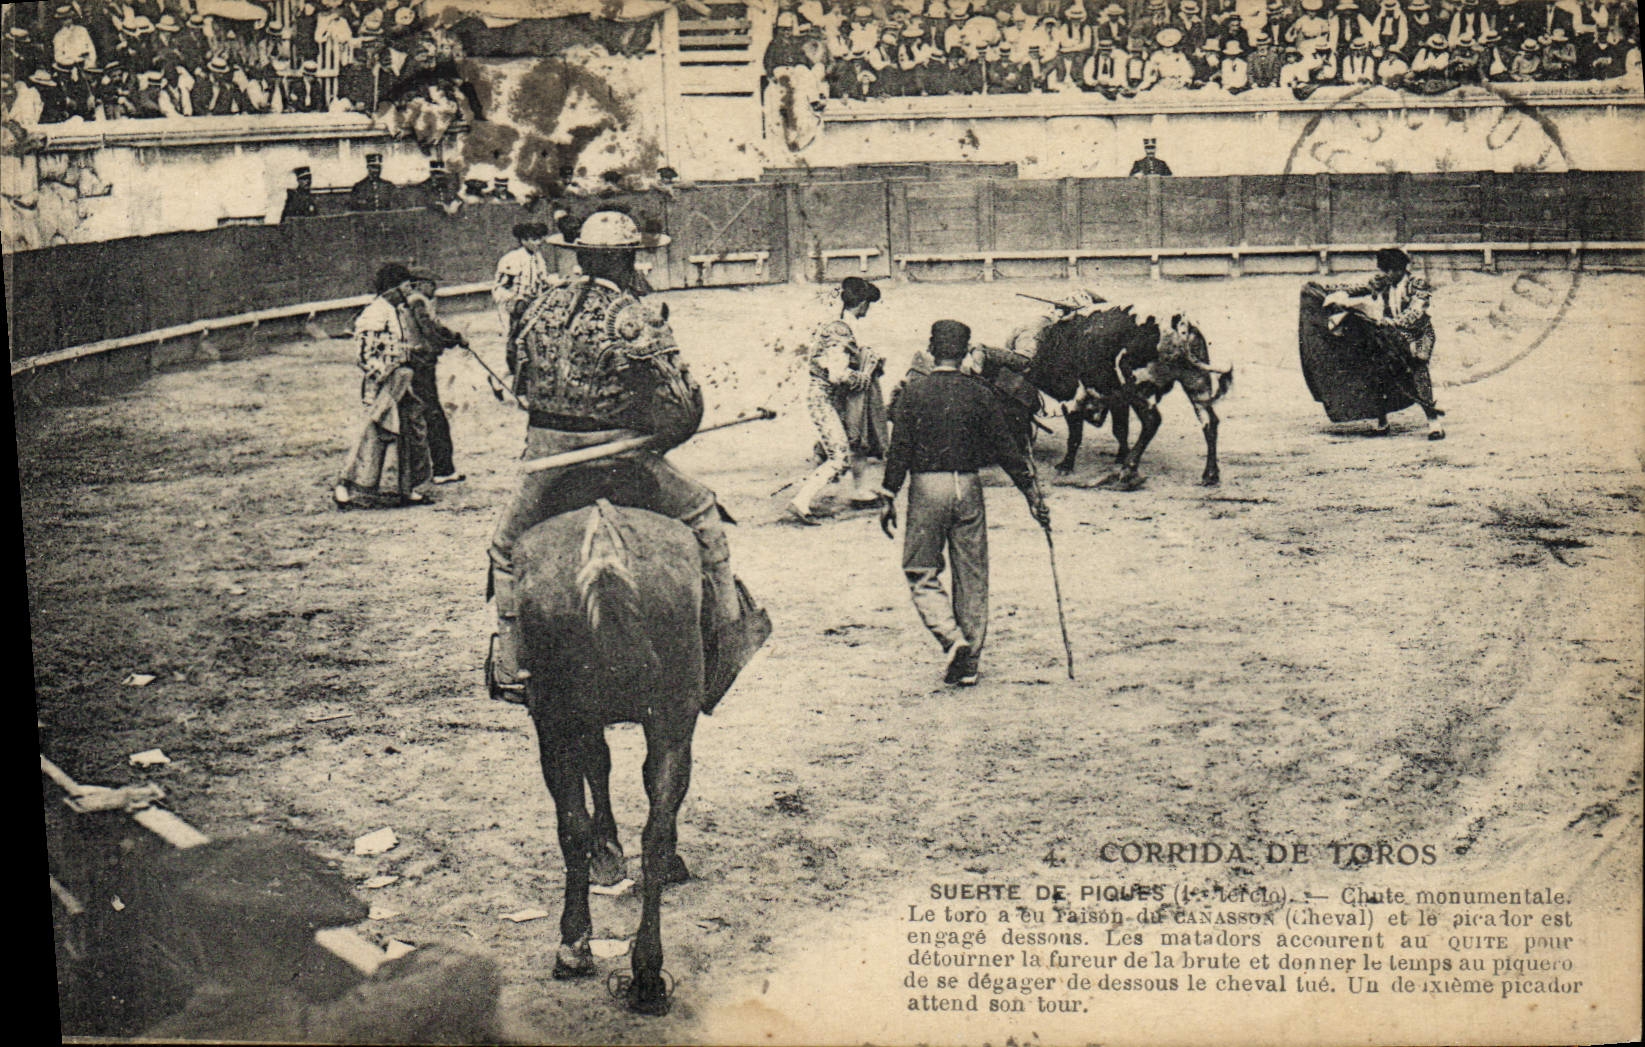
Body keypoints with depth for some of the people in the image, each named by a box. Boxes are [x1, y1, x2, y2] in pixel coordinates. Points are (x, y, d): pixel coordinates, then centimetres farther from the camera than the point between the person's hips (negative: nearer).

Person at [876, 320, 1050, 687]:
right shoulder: (979, 392, 2)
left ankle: (953, 639, -13)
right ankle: (969, 662, 12)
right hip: (968, 487, 2)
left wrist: (889, 496, -1)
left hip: (926, 487, -2)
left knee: (921, 573, 7)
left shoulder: (915, 391, -3)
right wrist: (1032, 494, 7)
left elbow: (900, 448, -6)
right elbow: (1005, 447, 2)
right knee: (972, 576, 9)